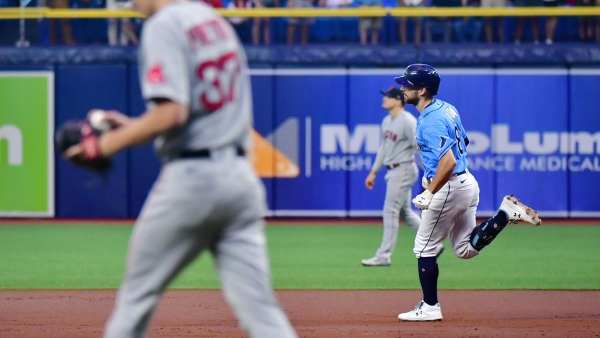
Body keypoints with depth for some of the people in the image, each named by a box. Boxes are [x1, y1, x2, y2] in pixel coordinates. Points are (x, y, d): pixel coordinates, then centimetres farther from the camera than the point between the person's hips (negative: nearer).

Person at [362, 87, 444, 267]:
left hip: (403, 170, -10)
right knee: (404, 213, 15)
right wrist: (374, 172, 20)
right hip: (393, 171, 10)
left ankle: (383, 256, -3)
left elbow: (419, 148, -19)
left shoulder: (408, 121, -16)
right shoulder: (387, 121, 11)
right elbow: (384, 148, 20)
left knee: (390, 212, -7)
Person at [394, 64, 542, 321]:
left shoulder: (430, 122, -21)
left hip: (449, 188, -10)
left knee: (425, 248, 4)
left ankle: (430, 307, 10)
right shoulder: (446, 108, 10)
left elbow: (449, 161, -31)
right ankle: (507, 213, 4)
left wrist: (430, 193, -25)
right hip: (467, 182, 10)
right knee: (466, 249, 17)